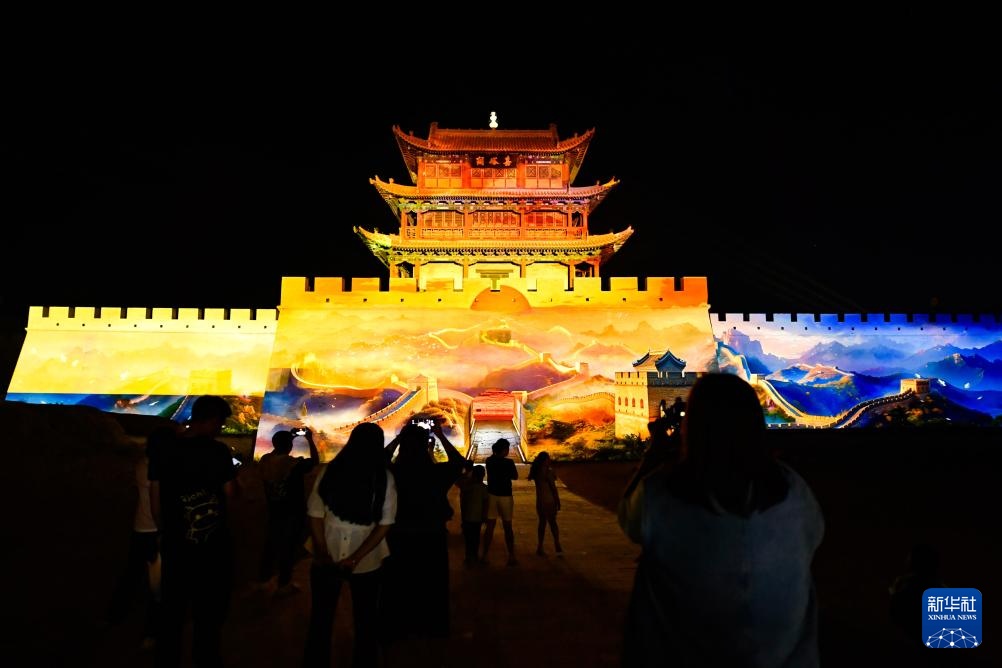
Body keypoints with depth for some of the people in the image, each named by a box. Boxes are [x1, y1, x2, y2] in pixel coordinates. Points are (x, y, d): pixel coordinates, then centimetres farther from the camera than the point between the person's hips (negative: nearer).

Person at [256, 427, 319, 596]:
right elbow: (315, 460, -9)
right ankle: (284, 584, 21)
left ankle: (263, 578, 35)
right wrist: (309, 439, -1)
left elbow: (276, 452, 13)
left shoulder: (264, 461, -10)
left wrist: (290, 436, 11)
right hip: (293, 514, -5)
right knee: (289, 547, 10)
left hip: (273, 511, 5)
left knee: (271, 544, 23)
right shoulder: (295, 464, -25)